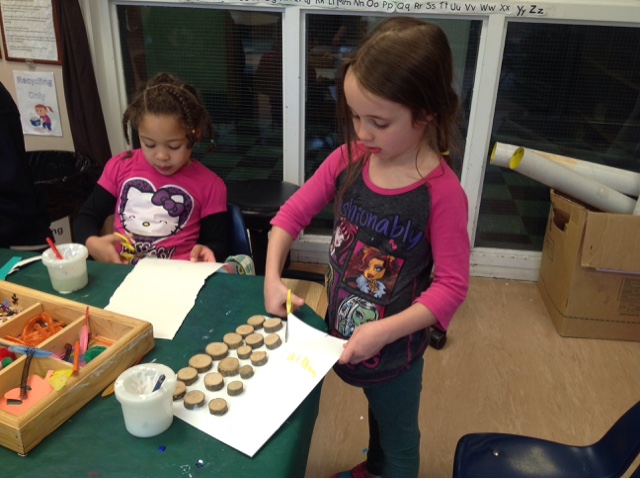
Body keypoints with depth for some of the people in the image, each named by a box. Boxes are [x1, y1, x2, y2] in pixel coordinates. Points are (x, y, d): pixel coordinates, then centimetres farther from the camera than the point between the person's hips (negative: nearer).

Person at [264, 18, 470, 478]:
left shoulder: (442, 193, -26)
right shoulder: (349, 158, -11)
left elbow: (452, 285, -22)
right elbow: (293, 213, -3)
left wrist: (383, 331, -28)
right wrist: (273, 277, -13)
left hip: (394, 347, -4)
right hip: (343, 330, 5)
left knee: (398, 434, 23)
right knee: (377, 411, 32)